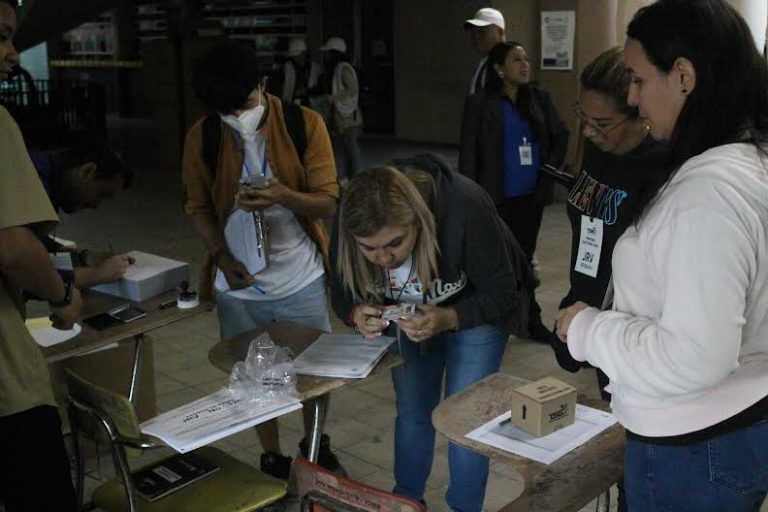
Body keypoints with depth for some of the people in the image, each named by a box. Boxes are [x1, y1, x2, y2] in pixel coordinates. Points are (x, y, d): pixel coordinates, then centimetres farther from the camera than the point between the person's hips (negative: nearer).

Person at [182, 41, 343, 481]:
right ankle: (273, 457, 35)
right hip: (239, 285, 1)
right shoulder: (201, 138, -5)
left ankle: (316, 444, 39)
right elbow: (199, 206, 5)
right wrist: (222, 256, -11)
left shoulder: (305, 124, -10)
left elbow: (328, 203, -10)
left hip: (301, 279, -1)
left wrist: (284, 196, -31)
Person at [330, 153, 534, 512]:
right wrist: (356, 314, -36)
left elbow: (501, 294, -28)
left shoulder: (464, 209, -39)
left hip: (476, 312, -3)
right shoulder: (349, 221, -28)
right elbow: (342, 292, -12)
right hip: (409, 318, 4)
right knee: (411, 412, 10)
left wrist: (447, 319, -45)